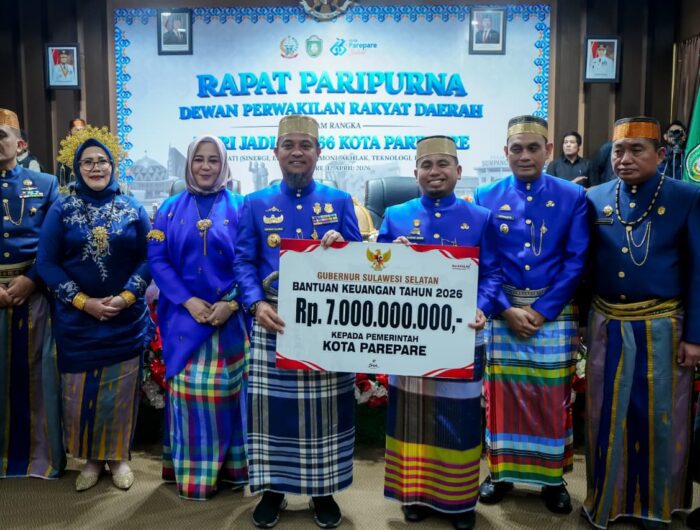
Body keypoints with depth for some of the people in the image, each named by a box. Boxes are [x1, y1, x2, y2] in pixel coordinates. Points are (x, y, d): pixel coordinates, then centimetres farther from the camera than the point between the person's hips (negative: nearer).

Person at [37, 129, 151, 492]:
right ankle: (92, 458, 26)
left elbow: (147, 260, 0)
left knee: (121, 390, 7)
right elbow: (46, 262, -3)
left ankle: (119, 457, 24)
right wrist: (84, 301, -12)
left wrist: (125, 297, -14)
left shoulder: (134, 210, 3)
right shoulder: (62, 209, 2)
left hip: (125, 319, 0)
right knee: (80, 391, 7)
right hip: (76, 319, 0)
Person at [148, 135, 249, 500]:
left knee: (226, 391, 6)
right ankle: (190, 473, 18)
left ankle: (229, 467, 20)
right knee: (188, 391, 5)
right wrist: (188, 301, -12)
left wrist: (231, 304, -15)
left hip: (229, 316, -1)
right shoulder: (171, 208, 7)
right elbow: (156, 259, 0)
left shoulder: (239, 208, 3)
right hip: (184, 316, 1)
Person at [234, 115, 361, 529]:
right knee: (272, 404, 6)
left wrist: (341, 245, -17)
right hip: (274, 321, 0)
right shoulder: (256, 204, 8)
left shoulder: (340, 201, 8)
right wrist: (257, 304, -16)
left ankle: (324, 491, 24)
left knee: (325, 406, 7)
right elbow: (244, 262, 1)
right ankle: (273, 489, 24)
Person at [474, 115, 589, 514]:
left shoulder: (573, 197, 0)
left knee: (553, 399, 8)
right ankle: (501, 472, 26)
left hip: (555, 313, 0)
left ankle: (553, 478, 26)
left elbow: (576, 263, -4)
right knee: (502, 395, 8)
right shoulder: (486, 198, 1)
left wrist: (542, 311, -11)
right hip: (503, 313, 1)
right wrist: (507, 309, -12)